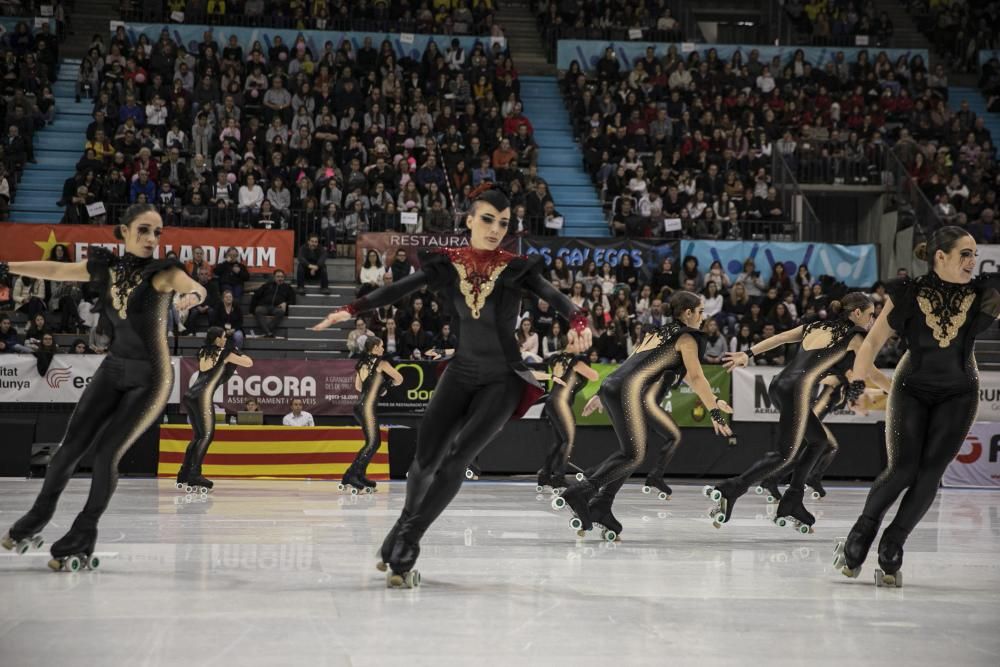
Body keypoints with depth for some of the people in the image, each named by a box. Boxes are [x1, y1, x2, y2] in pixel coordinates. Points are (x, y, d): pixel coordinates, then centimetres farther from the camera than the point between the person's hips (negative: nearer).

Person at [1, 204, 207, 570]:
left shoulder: (163, 272, -14)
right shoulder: (106, 267, 0)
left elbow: (194, 287, -34)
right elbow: (56, 271, 12)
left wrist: (192, 293, -58)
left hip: (149, 378, -4)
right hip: (113, 368, 4)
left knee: (107, 451, -10)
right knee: (71, 446, 2)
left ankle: (82, 543, 4)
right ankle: (35, 521, 22)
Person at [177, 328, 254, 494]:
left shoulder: (204, 353, 21)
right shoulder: (225, 354, 3)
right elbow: (249, 363, 11)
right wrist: (238, 353, 27)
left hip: (189, 395, 8)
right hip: (203, 396, -8)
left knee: (198, 436, 16)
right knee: (207, 435, -10)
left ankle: (184, 474, 14)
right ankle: (194, 474, -24)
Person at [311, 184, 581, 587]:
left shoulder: (516, 267, -5)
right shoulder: (448, 264, 0)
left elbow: (549, 293, -19)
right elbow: (400, 289, -7)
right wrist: (352, 310, -20)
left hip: (502, 380, -2)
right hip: (462, 372, 2)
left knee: (457, 459, -16)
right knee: (425, 458, -5)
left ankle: (405, 549, -11)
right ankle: (404, 532, 22)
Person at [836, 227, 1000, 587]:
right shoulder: (909, 294, -14)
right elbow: (873, 341, -12)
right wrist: (858, 381, -24)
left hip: (958, 395, 2)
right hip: (912, 390, -2)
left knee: (930, 473, -9)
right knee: (902, 468, -13)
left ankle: (891, 550, 3)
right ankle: (859, 537, 9)